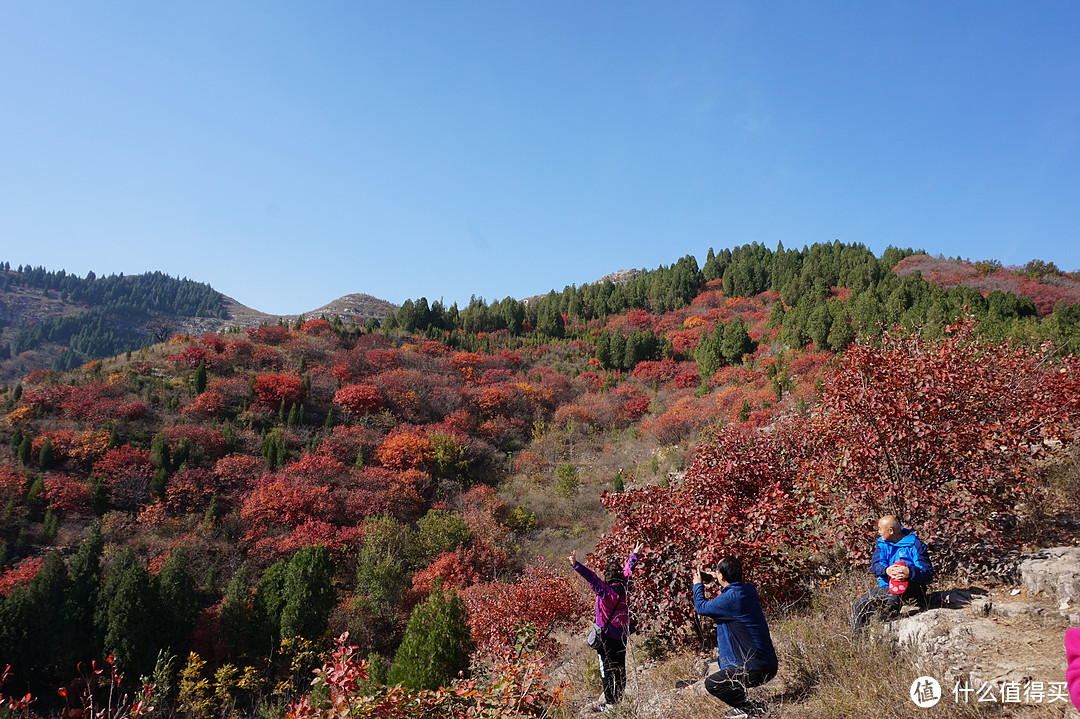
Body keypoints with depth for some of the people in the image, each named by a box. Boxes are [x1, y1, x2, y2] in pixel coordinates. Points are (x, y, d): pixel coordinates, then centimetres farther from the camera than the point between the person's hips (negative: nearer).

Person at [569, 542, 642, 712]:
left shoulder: (605, 591, -19)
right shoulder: (623, 588, -3)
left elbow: (591, 577, -29)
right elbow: (628, 569, 11)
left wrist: (576, 565, -32)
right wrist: (634, 554, 26)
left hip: (606, 635, -6)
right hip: (622, 634, 6)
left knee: (606, 669, 2)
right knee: (620, 669, 16)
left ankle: (610, 702, 6)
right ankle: (620, 699, 25)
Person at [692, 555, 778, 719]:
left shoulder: (729, 599, -24)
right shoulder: (749, 589, 1)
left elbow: (701, 608, -9)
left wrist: (698, 584, 7)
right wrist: (717, 581, 22)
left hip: (757, 669, -9)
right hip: (768, 661, 9)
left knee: (711, 684, -6)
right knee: (721, 660, 30)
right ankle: (743, 703, 29)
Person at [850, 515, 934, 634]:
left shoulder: (915, 545, -9)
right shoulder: (882, 543, 8)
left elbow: (928, 573, -15)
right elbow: (875, 565, -5)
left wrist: (910, 572, -37)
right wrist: (886, 570, -30)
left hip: (910, 590, -5)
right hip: (886, 588, 5)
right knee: (858, 606, -9)